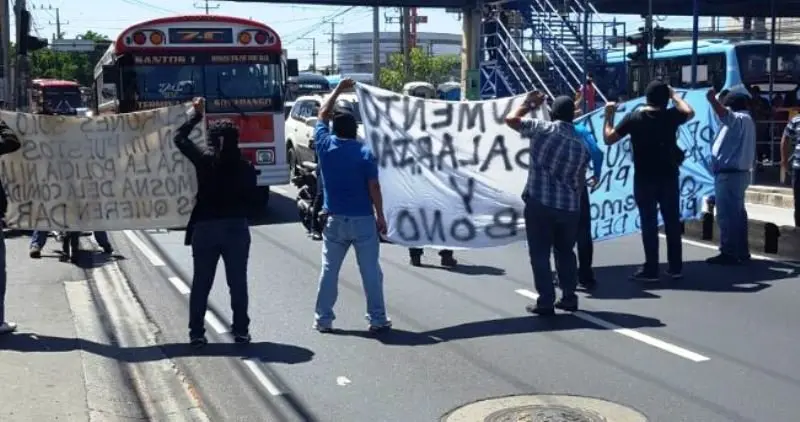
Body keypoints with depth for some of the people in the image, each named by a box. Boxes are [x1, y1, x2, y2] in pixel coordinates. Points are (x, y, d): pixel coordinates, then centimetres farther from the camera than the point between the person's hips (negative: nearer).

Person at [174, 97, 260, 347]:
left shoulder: (203, 160, -3)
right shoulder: (245, 167, -1)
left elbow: (179, 138, 13)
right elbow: (254, 202, 0)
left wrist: (196, 114, 20)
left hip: (205, 228, 0)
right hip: (236, 228, 0)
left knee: (201, 284, 9)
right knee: (238, 283, 9)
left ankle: (197, 333, 12)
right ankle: (241, 331, 12)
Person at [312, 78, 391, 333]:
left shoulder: (325, 146, -1)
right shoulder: (364, 152, -9)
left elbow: (322, 116, 17)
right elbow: (373, 187, -10)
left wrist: (338, 90, 26)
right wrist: (380, 216, -1)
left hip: (334, 220, 3)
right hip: (363, 220, -2)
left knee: (329, 271, 10)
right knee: (371, 271, 4)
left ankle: (323, 319, 14)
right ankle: (377, 320, 8)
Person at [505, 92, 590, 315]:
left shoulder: (542, 129, -4)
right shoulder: (582, 144, 8)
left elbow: (511, 119, 5)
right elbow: (581, 180, 13)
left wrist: (528, 105, 20)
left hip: (539, 202, -4)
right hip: (569, 206, 4)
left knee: (540, 254, 2)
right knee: (565, 252, 19)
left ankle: (546, 302, 2)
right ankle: (569, 297, 23)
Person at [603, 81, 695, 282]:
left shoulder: (633, 118, -7)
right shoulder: (671, 116, -1)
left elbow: (608, 138, -4)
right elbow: (690, 113, 21)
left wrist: (609, 116, 9)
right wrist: (674, 95, 26)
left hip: (644, 179, -2)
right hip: (669, 177, 2)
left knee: (649, 223, 0)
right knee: (672, 221, 9)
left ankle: (651, 269, 0)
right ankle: (676, 267, 14)